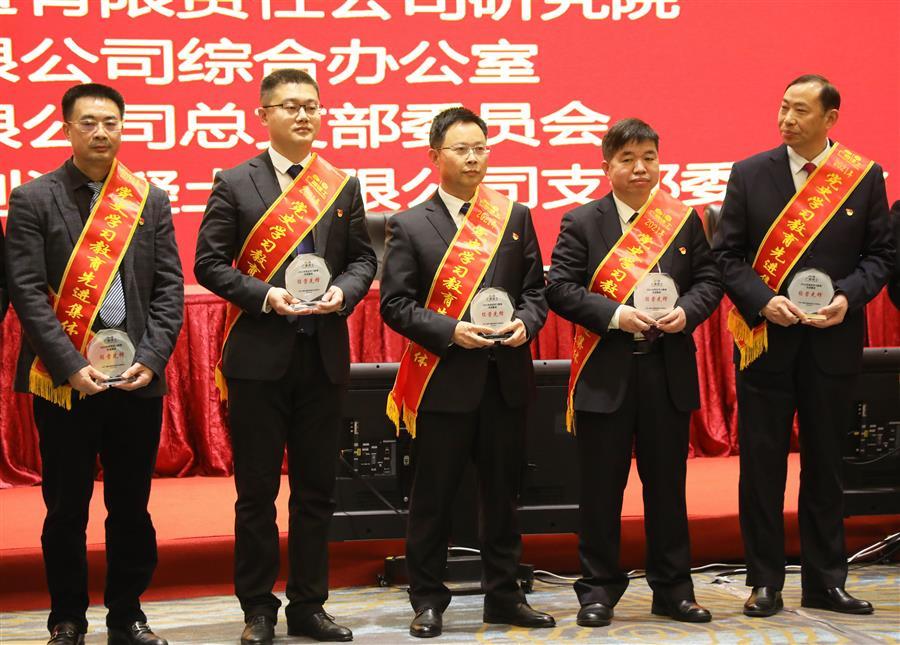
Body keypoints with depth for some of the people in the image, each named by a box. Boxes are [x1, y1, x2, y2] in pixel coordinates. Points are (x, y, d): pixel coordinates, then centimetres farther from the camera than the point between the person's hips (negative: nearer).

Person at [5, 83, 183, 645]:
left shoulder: (151, 200, 9)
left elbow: (169, 288, 6)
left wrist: (150, 359, -7)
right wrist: (71, 365, -14)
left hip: (138, 379, 2)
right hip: (64, 380, -2)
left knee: (132, 505, 9)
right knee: (66, 508, 5)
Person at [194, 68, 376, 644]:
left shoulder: (344, 186, 10)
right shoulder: (235, 184, 0)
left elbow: (363, 257, 11)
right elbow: (210, 263, -3)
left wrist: (344, 291, -10)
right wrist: (264, 296, -16)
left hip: (323, 356, 3)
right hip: (259, 357, -3)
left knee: (317, 489, 9)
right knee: (257, 491, 4)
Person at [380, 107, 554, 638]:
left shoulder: (515, 216, 10)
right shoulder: (410, 225, 0)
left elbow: (535, 287, 11)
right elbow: (396, 304, -4)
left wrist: (525, 323, -9)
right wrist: (450, 331, -16)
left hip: (506, 377, 3)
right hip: (444, 379, -3)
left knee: (503, 490, 11)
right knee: (434, 496, 3)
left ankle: (504, 595, 22)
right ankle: (428, 600, 14)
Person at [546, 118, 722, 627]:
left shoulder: (685, 220, 8)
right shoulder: (581, 223, 1)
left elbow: (709, 279, 7)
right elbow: (561, 289, -6)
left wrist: (686, 312, -12)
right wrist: (615, 315, -18)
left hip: (669, 370, 2)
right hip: (606, 372, -2)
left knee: (667, 481, 9)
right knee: (602, 485, 3)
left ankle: (672, 588, 19)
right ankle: (599, 589, 13)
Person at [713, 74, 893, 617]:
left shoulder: (864, 177, 1)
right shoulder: (749, 174, 2)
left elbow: (880, 254, 3)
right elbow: (728, 254, 1)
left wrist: (847, 297, -14)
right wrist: (764, 301, -14)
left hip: (832, 342, 0)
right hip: (765, 337, 0)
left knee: (826, 465, 9)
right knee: (762, 465, 3)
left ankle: (825, 582, 18)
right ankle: (765, 582, 11)